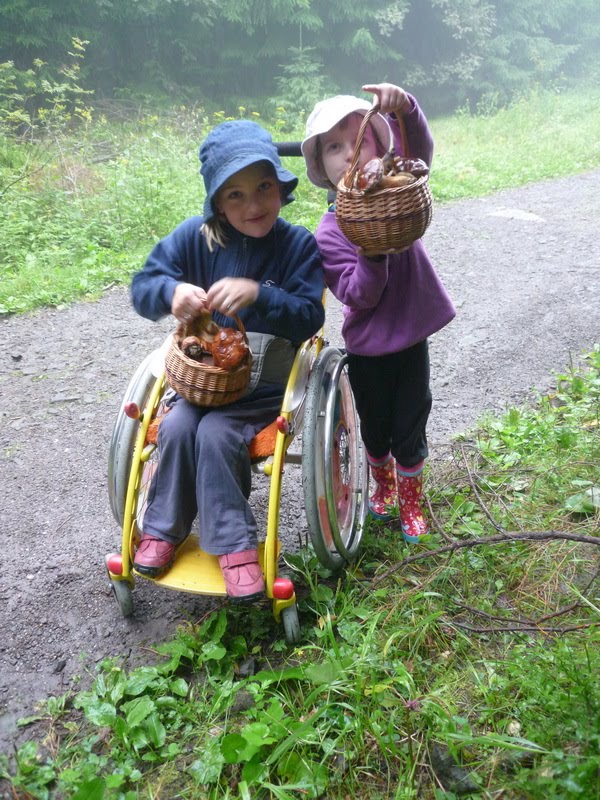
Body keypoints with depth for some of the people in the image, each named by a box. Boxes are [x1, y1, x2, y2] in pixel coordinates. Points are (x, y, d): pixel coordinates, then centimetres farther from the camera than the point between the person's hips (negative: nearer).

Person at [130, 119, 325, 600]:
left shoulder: (298, 244, -7)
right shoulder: (197, 237, -2)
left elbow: (309, 319, -14)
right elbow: (142, 286, -3)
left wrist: (258, 294, -31)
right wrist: (172, 290, -27)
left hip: (267, 382, -3)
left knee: (216, 433, -27)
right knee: (176, 427, -22)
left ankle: (234, 545, -11)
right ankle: (164, 528, 0)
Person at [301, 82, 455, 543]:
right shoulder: (329, 235, -14)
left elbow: (419, 149, -22)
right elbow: (361, 295, -18)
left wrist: (404, 107, -41)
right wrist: (372, 253, -35)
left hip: (411, 338, 1)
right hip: (367, 348, -1)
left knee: (410, 428, 10)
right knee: (375, 427, 18)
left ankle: (410, 500, 35)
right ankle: (382, 483, 48)